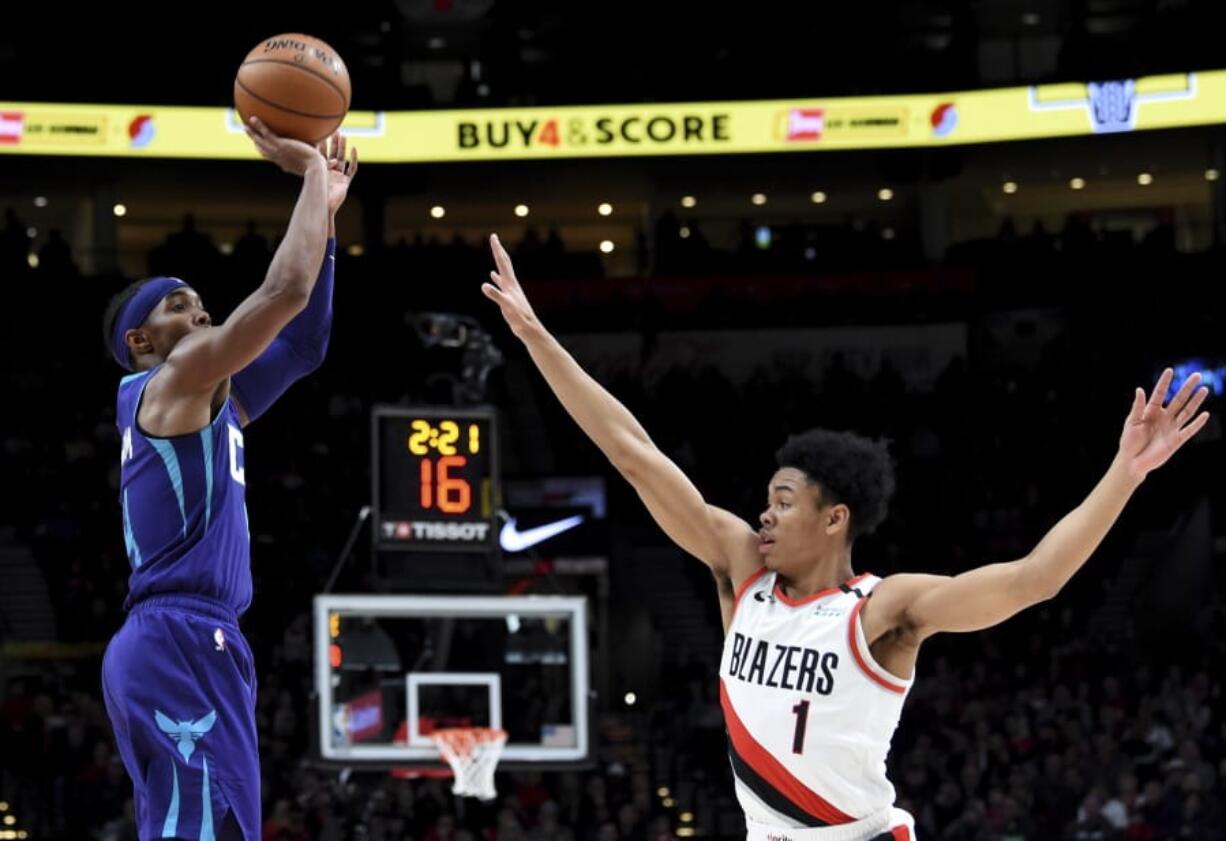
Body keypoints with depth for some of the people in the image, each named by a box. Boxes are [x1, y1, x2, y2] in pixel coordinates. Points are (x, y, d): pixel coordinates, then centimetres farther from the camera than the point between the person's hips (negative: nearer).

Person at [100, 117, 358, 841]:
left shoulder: (206, 398, 24)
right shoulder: (172, 382, -2)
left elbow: (303, 343, 26)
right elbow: (285, 291, -11)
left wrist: (326, 211, 22)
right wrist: (310, 174, -1)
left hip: (184, 643, 10)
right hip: (183, 642, -10)